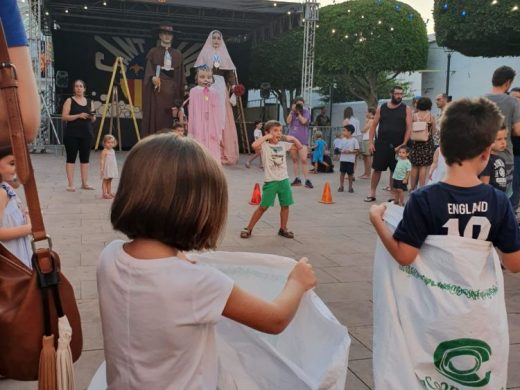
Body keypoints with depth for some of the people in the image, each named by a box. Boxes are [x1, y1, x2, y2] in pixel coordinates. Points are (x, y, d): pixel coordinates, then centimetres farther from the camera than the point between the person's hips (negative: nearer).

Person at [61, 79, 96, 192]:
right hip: (72, 134, -4)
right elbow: (64, 117, -8)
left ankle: (85, 183, 12)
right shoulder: (69, 101, 0)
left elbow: (93, 119, 17)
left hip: (86, 134, 4)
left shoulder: (89, 102, 12)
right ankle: (70, 184, 0)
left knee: (85, 159, 6)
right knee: (71, 158, -2)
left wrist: (92, 117, -6)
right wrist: (78, 116, -19)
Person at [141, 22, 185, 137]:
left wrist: (180, 96, 5)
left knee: (168, 119, -1)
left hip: (171, 90, 2)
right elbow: (148, 70, -4)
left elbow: (180, 77, 12)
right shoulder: (153, 52, 7)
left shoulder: (178, 54, 14)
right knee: (155, 116, -7)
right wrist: (153, 77, -27)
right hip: (156, 89, -2)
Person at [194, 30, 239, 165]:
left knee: (222, 119, -2)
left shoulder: (224, 55, 19)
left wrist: (233, 85, -4)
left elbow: (229, 73, 13)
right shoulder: (204, 54, 11)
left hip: (221, 89, 3)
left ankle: (223, 152, -2)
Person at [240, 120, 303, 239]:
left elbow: (300, 147, 16)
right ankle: (248, 229, 9)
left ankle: (283, 229, 24)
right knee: (263, 207, -2)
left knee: (285, 205, 9)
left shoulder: (283, 145, 7)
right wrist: (266, 137, -20)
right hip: (270, 181, -5)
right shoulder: (265, 145, -8)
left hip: (284, 180, 5)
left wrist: (292, 138, 0)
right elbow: (254, 145, -30)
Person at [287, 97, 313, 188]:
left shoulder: (306, 111, 0)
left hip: (302, 140, -4)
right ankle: (297, 179, 15)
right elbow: (288, 121, -5)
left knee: (303, 160, -12)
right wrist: (292, 111, -9)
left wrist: (299, 112, -9)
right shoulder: (292, 112, 9)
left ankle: (307, 180, -11)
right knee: (294, 159, 8)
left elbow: (303, 121, -15)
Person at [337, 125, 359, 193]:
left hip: (350, 160, -3)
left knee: (350, 173, 5)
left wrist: (350, 151, -19)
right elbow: (340, 148, 8)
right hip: (343, 159, 3)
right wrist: (342, 151, -14)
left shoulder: (354, 140, -5)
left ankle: (350, 187, 18)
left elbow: (357, 150, -5)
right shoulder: (342, 140, 6)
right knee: (342, 173, 5)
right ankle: (341, 186, 15)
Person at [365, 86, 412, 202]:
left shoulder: (406, 109, 2)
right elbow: (374, 126, 7)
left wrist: (403, 144, -13)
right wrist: (370, 142, -2)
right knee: (376, 169, 3)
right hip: (381, 144, 1)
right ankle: (372, 193, 13)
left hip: (397, 146, -1)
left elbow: (409, 128, -4)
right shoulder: (381, 108, 6)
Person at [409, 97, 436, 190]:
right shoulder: (430, 116, -5)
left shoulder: (414, 115, 0)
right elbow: (434, 131, 1)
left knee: (414, 167, 10)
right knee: (424, 167, 1)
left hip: (415, 143, 2)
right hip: (427, 144, -2)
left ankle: (413, 188, 16)